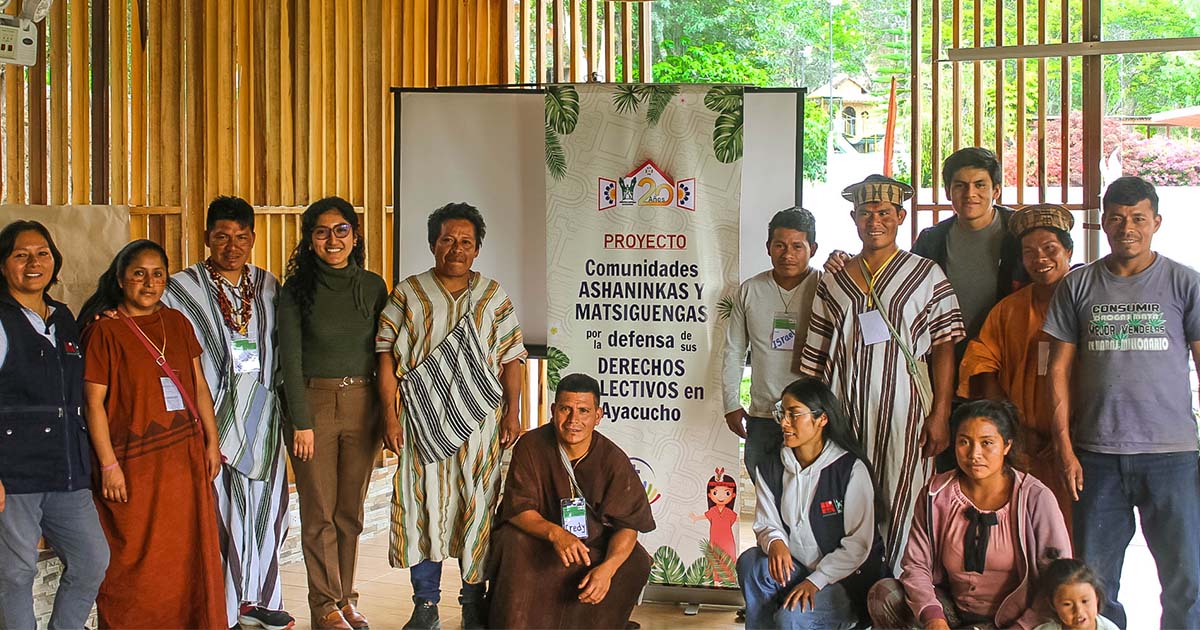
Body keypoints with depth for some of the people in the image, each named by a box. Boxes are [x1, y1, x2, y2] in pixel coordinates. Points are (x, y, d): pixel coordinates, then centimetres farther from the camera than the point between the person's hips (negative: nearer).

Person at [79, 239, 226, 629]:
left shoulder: (177, 323, 9)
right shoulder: (105, 330, -7)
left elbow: (199, 385, 13)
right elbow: (94, 402, -10)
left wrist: (212, 441, 8)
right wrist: (109, 465, -14)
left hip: (185, 458, 5)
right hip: (134, 463, -5)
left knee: (190, 553, 8)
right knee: (137, 562, 1)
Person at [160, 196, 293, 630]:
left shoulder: (267, 286, 11)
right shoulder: (181, 289, -1)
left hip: (261, 413, 4)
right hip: (213, 413, -4)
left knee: (264, 504, 8)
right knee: (220, 507, -6)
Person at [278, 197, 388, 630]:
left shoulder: (373, 287, 5)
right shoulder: (296, 290, -4)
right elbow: (290, 359, -6)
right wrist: (302, 422, -11)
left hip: (362, 404, 3)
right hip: (313, 402, -3)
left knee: (351, 509, 9)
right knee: (319, 512, 1)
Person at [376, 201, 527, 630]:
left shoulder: (492, 296, 9)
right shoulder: (408, 294, 5)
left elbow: (511, 358, 8)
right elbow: (388, 357, 1)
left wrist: (512, 411, 0)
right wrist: (389, 414, -6)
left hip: (479, 421, 1)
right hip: (423, 424, 0)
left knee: (477, 506, 1)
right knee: (424, 505, 1)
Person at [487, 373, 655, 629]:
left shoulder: (614, 460, -11)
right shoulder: (531, 447, -12)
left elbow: (628, 523, -13)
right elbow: (519, 508, -16)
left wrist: (608, 567, -33)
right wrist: (555, 533, -38)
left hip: (595, 545, 1)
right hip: (537, 537, -1)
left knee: (636, 563, -24)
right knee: (513, 544, -33)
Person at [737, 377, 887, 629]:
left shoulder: (851, 469, -11)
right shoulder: (769, 471, 4)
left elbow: (858, 543, -13)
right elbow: (766, 524, 2)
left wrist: (815, 581, -20)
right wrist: (775, 543, -24)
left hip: (847, 580, -5)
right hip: (796, 569, 5)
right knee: (751, 561, -26)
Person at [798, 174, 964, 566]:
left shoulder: (926, 275, 4)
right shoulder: (832, 283, 12)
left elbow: (944, 348, -1)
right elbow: (814, 360, 14)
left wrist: (940, 414, -8)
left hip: (903, 409, -2)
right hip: (845, 412, 3)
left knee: (902, 510, -4)